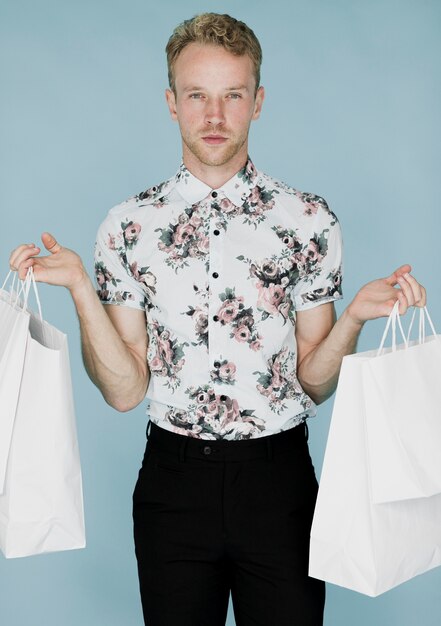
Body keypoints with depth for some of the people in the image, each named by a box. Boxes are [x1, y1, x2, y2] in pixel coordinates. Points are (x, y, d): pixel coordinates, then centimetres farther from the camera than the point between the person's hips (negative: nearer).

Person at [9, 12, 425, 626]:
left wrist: (356, 315, -17)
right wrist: (80, 288, -14)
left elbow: (314, 382, 0)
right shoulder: (128, 227, -2)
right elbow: (125, 390, -4)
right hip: (174, 478, 1)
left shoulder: (308, 221, -4)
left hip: (279, 478, 0)